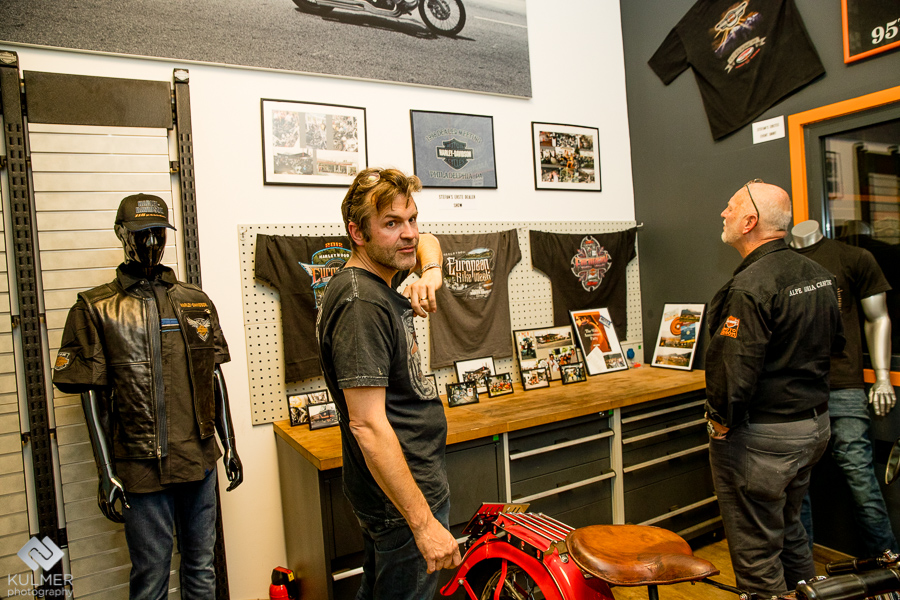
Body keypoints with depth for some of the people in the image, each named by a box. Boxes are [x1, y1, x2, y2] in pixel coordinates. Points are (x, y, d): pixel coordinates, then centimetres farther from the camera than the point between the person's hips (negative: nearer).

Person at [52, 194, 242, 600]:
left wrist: (230, 446, 10)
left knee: (201, 566, 18)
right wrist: (107, 474, -7)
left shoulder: (196, 303, 7)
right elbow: (92, 396, -4)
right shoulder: (95, 310, -3)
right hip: (142, 468, -3)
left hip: (200, 460, 3)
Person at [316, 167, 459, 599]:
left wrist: (430, 272, 1)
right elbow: (367, 425, -28)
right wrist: (424, 522, -27)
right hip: (405, 497, -10)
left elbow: (426, 240, 25)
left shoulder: (381, 276, 5)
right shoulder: (361, 304, -24)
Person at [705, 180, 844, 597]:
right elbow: (835, 341, 18)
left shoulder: (749, 287, -24)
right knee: (789, 530, 27)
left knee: (757, 553, 6)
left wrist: (721, 423, -13)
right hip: (815, 423, 9)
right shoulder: (819, 274, 5)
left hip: (762, 436, -9)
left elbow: (734, 374, -27)